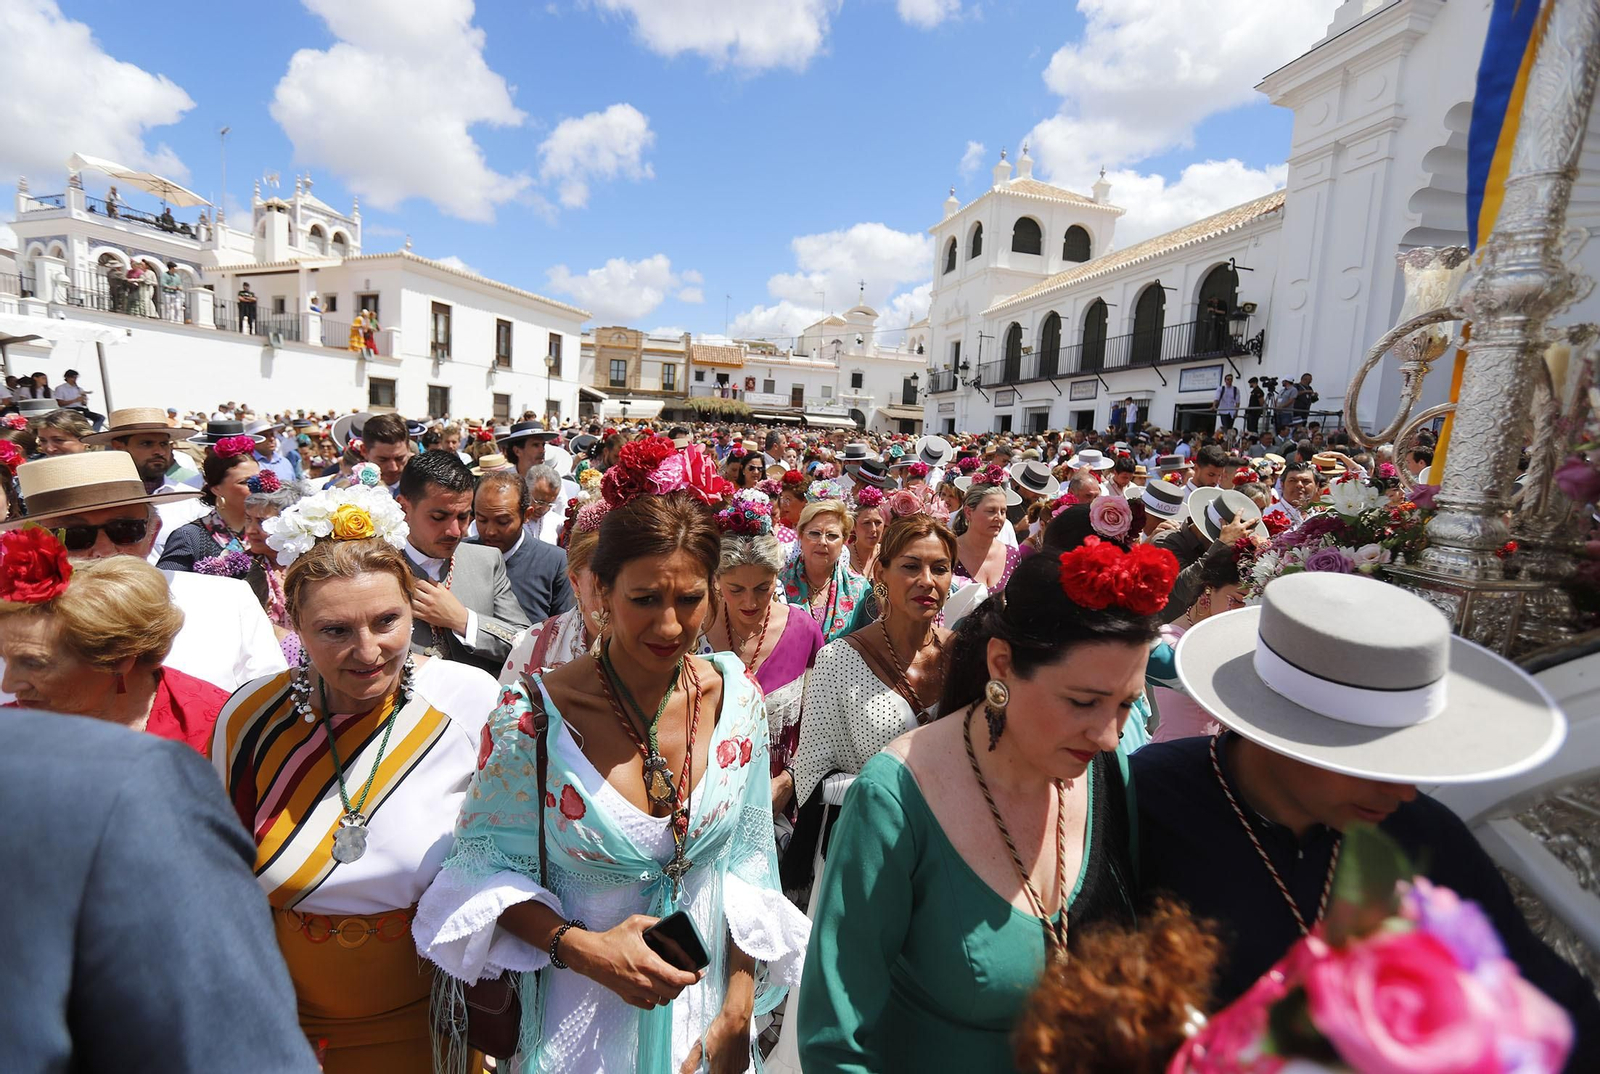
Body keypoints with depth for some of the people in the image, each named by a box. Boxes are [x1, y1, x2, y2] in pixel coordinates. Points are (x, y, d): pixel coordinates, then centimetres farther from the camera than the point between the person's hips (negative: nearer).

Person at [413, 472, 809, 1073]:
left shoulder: (737, 699, -14)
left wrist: (737, 1014, -6)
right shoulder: (533, 718, -23)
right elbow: (487, 863, -10)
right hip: (580, 1015, -2)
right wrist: (583, 948, -23)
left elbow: (749, 857, -5)